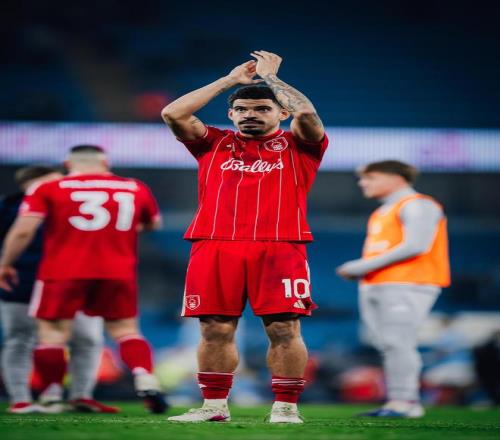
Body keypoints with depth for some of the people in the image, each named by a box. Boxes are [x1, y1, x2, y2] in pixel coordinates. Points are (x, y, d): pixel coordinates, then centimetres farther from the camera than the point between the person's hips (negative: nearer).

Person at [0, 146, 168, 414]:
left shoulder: (48, 189, 0)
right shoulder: (135, 189, 8)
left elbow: (23, 231, -7)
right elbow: (153, 224, 25)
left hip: (63, 272, -2)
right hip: (118, 273, 2)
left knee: (52, 332, 6)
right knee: (125, 330, 11)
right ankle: (146, 381, -9)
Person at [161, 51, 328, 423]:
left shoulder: (296, 145, 13)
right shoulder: (215, 144, 19)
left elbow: (306, 112, -7)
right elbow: (173, 113, 7)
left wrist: (270, 77, 8)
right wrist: (229, 80, 13)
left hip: (279, 248, -2)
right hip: (215, 248, 2)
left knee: (284, 329, -6)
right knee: (216, 330, 1)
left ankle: (286, 406, 1)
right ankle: (214, 406, 10)